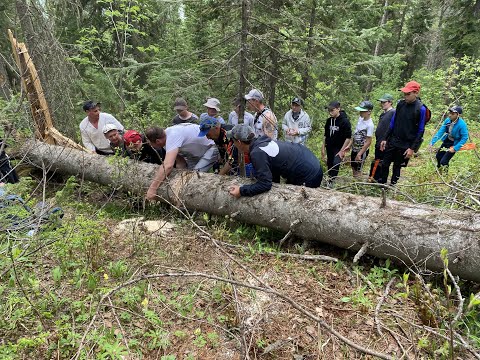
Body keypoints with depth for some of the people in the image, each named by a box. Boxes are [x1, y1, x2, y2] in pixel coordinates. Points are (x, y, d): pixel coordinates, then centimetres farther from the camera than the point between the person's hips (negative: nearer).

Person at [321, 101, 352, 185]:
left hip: (339, 148, -6)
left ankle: (330, 182, -13)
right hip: (329, 148, 6)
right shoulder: (329, 121, 4)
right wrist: (323, 148, 10)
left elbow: (348, 137, -12)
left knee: (336, 164, -21)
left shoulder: (345, 121, -13)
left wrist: (342, 151, -15)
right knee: (330, 165, 11)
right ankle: (329, 180, 26)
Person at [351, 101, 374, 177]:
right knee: (353, 167, 20)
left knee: (358, 170, 3)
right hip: (354, 148, 8)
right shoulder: (360, 118, -1)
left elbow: (368, 142, -22)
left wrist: (359, 154, -22)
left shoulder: (370, 125, -24)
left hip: (362, 150, -8)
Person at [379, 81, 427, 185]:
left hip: (406, 145, -4)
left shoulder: (421, 109, -12)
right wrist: (385, 139, 6)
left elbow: (420, 131, -8)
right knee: (385, 164, 6)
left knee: (397, 167, 6)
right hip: (393, 141, 4)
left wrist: (412, 148, -11)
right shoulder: (400, 104, 2)